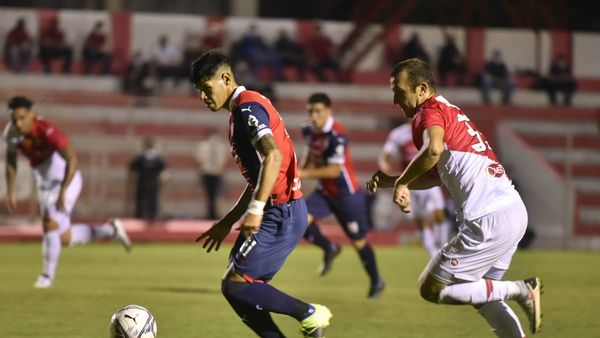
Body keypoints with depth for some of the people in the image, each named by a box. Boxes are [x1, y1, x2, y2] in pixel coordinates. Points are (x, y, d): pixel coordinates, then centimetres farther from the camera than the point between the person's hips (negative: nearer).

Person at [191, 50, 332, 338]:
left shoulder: (247, 107, -12)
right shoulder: (240, 111, 19)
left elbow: (273, 156, -28)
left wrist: (256, 209, -35)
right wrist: (227, 223, 27)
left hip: (282, 214, -10)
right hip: (278, 213, 10)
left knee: (234, 285, -12)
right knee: (240, 290, 6)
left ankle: (310, 314, -1)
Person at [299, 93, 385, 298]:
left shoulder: (337, 135, -26)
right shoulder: (310, 132, -2)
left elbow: (334, 170, -32)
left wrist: (305, 174, -36)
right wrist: (305, 169, 4)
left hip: (347, 195, -6)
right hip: (324, 193, 6)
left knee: (359, 242, 5)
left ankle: (376, 281, 28)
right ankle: (329, 249, 9)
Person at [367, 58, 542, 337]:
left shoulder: (430, 112, -8)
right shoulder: (450, 112, 22)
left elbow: (434, 149, -31)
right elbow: (436, 176, 30)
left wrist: (401, 182, -18)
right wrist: (391, 181, 19)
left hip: (489, 220, -10)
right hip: (514, 212, 10)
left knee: (431, 289, 0)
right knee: (480, 294, 25)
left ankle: (519, 291, -3)